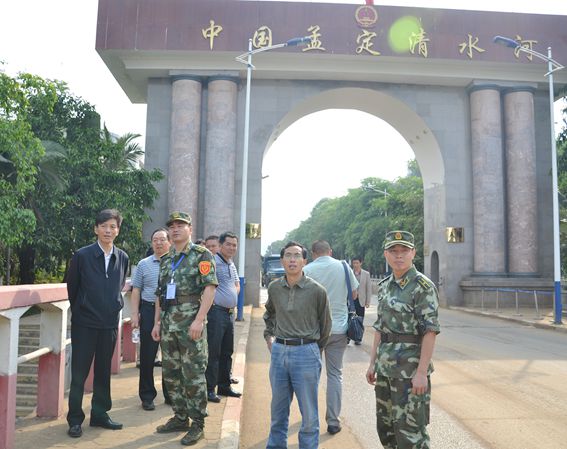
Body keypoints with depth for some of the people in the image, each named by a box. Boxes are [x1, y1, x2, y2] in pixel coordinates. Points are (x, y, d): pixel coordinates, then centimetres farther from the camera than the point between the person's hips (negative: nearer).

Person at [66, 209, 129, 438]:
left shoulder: (122, 258, 3)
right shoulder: (82, 255, -7)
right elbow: (72, 287, 4)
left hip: (109, 323, 3)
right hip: (84, 323, -3)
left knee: (103, 371, 13)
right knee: (79, 372, 3)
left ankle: (100, 414, 25)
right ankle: (75, 419, 15)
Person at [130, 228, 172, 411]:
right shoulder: (144, 264, 6)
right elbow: (136, 291, 5)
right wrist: (135, 314, -3)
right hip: (149, 311, 0)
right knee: (147, 356, 4)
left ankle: (170, 394, 22)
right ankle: (147, 397, 16)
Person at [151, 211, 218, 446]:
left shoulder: (201, 254, -4)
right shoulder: (165, 260, 16)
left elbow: (210, 287, -13)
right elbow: (160, 294, 19)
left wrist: (199, 320, -20)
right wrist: (157, 322, 14)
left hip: (190, 323, -7)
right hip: (168, 323, 7)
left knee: (193, 374, -2)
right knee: (171, 373, 13)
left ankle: (197, 424, 10)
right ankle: (180, 418, 27)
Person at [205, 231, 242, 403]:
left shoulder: (232, 264, 17)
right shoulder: (213, 261, -11)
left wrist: (232, 299, 13)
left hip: (229, 312, 9)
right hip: (216, 311, -9)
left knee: (227, 351, 15)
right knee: (213, 352, -5)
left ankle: (224, 386, 26)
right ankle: (209, 389, 4)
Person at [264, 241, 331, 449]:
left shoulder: (317, 290, -8)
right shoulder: (274, 288, 4)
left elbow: (325, 324, 5)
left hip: (306, 352, -4)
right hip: (278, 352, 4)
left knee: (309, 413, 5)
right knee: (278, 410, 17)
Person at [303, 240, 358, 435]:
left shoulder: (307, 270, -9)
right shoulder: (343, 267, -2)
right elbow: (354, 294, 7)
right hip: (339, 328, 1)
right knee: (335, 374, 9)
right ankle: (333, 421, 9)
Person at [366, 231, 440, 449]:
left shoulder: (423, 286, -12)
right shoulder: (384, 286, 10)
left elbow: (430, 331, -16)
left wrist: (422, 372, -20)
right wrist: (373, 363, 14)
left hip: (410, 369, -8)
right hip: (385, 369, 8)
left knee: (410, 431, -2)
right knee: (385, 428, 16)